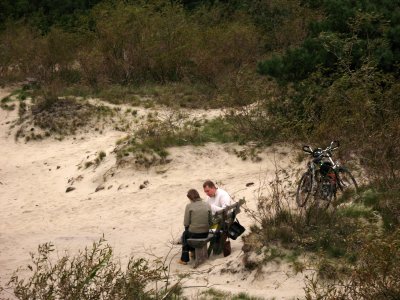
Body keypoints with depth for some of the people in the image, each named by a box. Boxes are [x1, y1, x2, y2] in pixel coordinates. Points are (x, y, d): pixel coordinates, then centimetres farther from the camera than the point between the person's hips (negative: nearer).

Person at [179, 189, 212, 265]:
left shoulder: (189, 206, -12)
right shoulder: (207, 205, -2)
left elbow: (186, 223, -11)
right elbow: (210, 222, 2)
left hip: (193, 234, -4)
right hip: (205, 234, 4)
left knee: (184, 235, 33)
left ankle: (184, 258, 33)